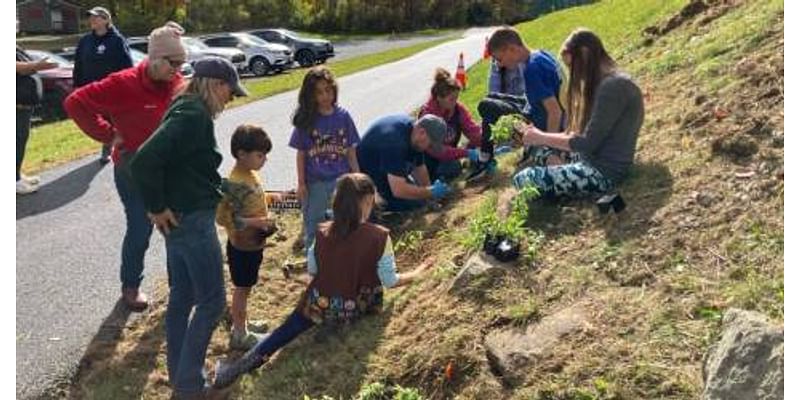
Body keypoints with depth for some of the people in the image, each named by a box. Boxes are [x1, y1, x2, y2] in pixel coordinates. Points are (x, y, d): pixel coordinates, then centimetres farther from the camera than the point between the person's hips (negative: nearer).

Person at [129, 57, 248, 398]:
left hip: (183, 218, 10)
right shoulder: (193, 116, -19)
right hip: (191, 219, -10)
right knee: (212, 300, 0)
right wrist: (157, 208, -18)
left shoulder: (190, 112, 12)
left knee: (182, 297, 17)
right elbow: (144, 161, -28)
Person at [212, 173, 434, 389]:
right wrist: (417, 273, 6)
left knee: (282, 333, 21)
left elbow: (312, 271, 4)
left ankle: (240, 366, 21)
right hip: (355, 311, -2)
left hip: (318, 306, 2)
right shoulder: (379, 237, -19)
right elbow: (390, 281, -11)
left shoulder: (322, 233, -9)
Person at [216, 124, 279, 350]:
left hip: (253, 244, 9)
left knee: (246, 287, 23)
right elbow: (223, 217, -28)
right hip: (242, 246, -9)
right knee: (242, 289, 6)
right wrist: (255, 222, -29)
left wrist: (270, 198, 6)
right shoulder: (235, 183, -27)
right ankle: (239, 335, 21)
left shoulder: (250, 174, 1)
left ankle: (242, 323, 40)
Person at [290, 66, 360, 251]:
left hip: (341, 180, 1)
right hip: (315, 182, -1)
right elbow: (301, 154, -2)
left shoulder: (343, 116, -3)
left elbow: (350, 150, 3)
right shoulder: (305, 120, -6)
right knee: (313, 226, 12)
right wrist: (301, 184, -3)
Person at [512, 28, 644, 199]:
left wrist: (542, 137, -10)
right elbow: (583, 134, 11)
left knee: (523, 179, -13)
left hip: (604, 171, -11)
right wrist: (541, 136, 1)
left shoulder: (613, 86, -20)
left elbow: (588, 143, -21)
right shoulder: (604, 83, 13)